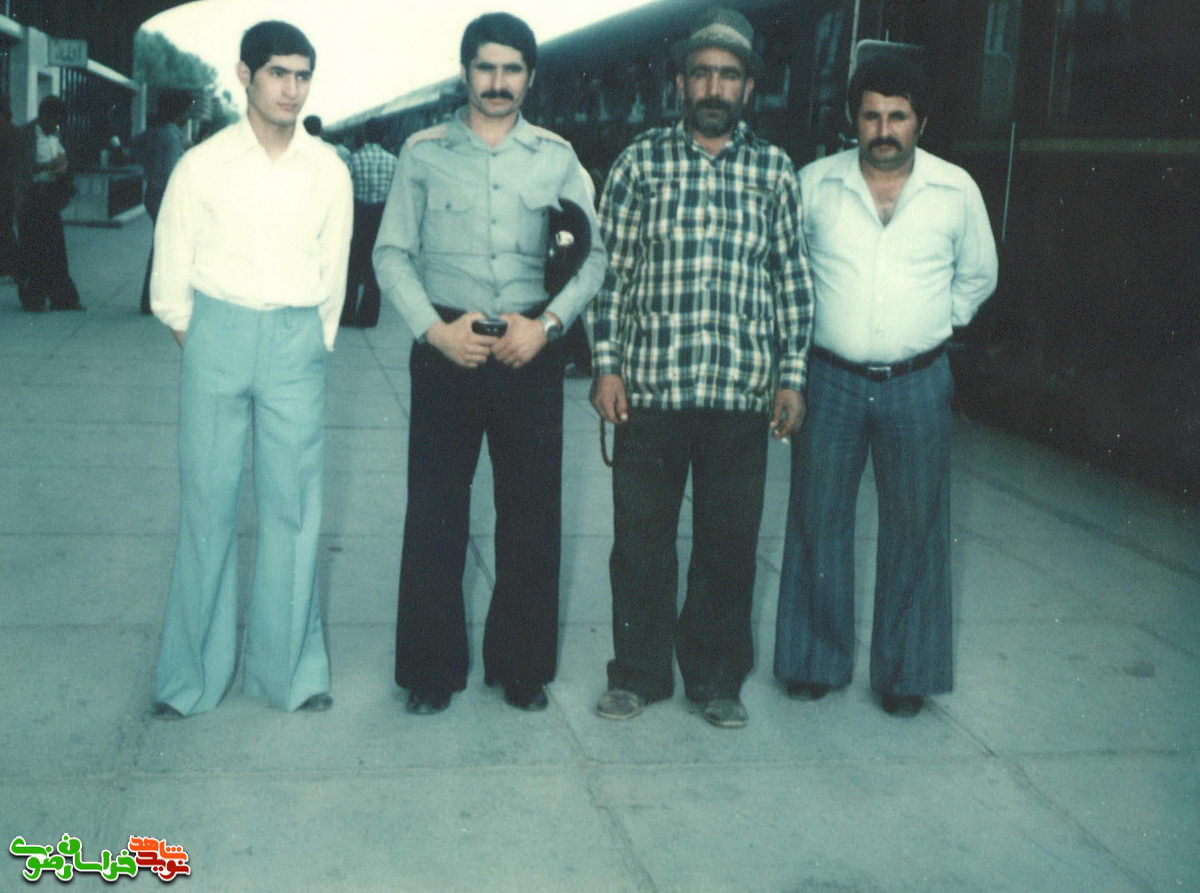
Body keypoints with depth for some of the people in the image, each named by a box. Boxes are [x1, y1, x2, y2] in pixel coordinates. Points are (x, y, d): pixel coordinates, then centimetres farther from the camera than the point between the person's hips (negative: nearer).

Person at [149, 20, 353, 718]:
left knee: (294, 504, 3)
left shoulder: (329, 171, 4)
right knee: (208, 501, 3)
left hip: (297, 340, 1)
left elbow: (334, 271, 10)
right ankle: (194, 673, 15)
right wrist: (190, 337, 6)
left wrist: (316, 345, 9)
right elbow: (171, 269, 6)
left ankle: (291, 668, 15)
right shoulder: (203, 164, 0)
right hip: (217, 329, -1)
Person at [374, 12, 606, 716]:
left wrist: (548, 323, -8)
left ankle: (522, 666, 20)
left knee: (533, 513, 5)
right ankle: (432, 669, 16)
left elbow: (596, 252, 5)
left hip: (530, 351, 1)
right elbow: (393, 252, 3)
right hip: (446, 348, -1)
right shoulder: (425, 153, 5)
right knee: (435, 513, 3)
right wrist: (435, 328, -10)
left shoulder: (557, 157, 7)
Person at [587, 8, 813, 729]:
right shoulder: (642, 162, 5)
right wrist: (607, 364, -2)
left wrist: (793, 376, 5)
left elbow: (793, 279, 10)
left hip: (743, 397, 1)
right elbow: (612, 268, 5)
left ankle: (717, 678, 25)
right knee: (642, 539, 8)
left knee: (730, 546, 9)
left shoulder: (774, 170, 8)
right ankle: (640, 673, 24)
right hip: (650, 390, -1)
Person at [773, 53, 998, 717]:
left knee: (915, 526, 5)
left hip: (916, 383, 0)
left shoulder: (956, 191, 0)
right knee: (818, 522, 6)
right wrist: (807, 324, 8)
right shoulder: (815, 184, -1)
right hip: (831, 379, 0)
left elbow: (978, 275, 16)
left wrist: (935, 321, 8)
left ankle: (905, 672, 19)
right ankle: (816, 660, 22)